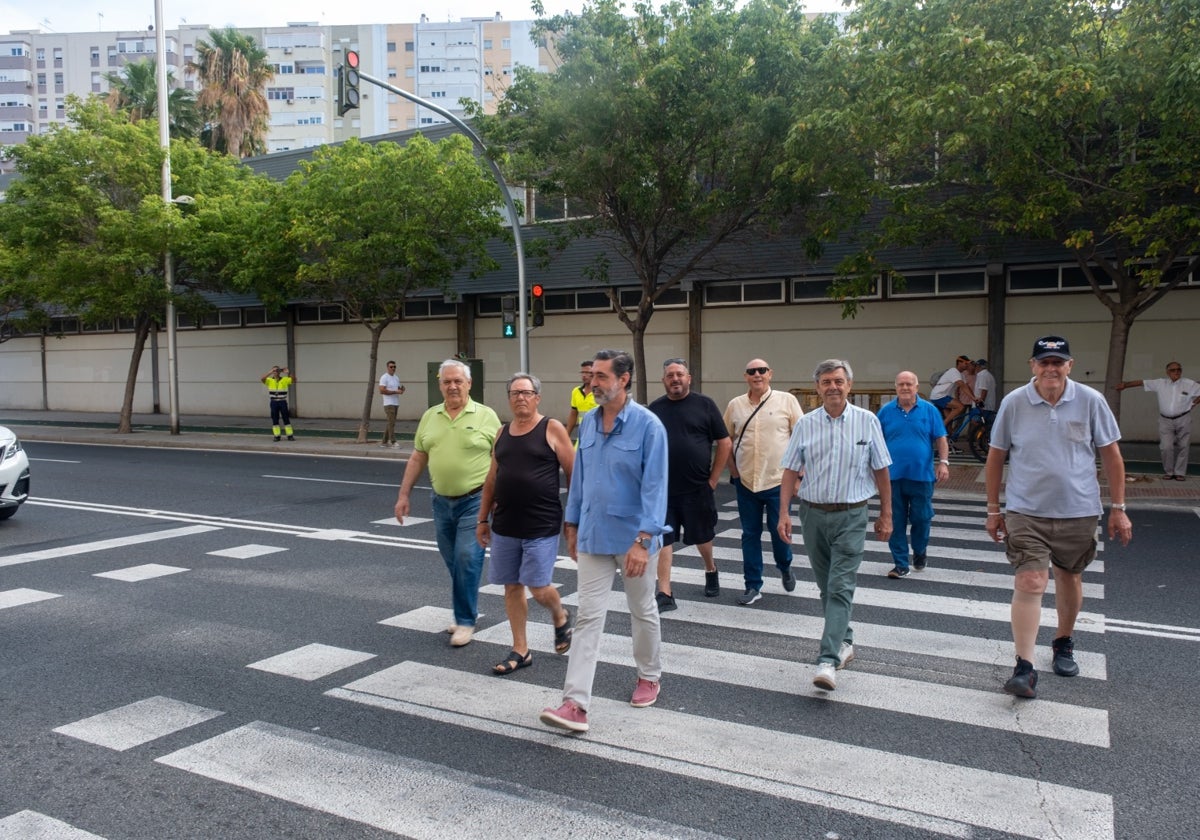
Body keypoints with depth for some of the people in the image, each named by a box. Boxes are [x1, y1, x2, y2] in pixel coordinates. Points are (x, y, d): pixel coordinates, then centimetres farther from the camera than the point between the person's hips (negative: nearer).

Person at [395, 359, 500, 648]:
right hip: (442, 502, 5)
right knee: (453, 563, 13)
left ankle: (465, 621, 5)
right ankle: (467, 612, 29)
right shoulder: (430, 417, 8)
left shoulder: (486, 416, -5)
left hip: (475, 501, -5)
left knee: (467, 560, -8)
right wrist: (404, 495, 10)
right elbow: (417, 458, 12)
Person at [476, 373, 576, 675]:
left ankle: (560, 616, 27)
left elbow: (573, 474, -5)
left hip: (542, 526, -5)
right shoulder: (502, 433, 10)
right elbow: (491, 479, 16)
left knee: (538, 588, -6)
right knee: (512, 587, 9)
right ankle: (520, 650, 22)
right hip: (505, 526, 5)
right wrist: (483, 519, 15)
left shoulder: (552, 429, -5)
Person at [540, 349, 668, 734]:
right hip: (593, 536, 4)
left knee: (642, 610, 16)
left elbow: (654, 485, -18)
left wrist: (643, 540, -24)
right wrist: (571, 524, 12)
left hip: (633, 536, -4)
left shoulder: (648, 425, -14)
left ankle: (650, 676, 38)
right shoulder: (587, 422, 3)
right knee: (588, 617, 0)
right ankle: (575, 703, -1)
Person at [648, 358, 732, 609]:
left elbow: (725, 443, -1)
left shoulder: (704, 404, -3)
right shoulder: (655, 408, 5)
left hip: (697, 488, -2)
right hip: (662, 489, 2)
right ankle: (665, 594, 7)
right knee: (663, 540, 0)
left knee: (702, 536, 15)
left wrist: (713, 479, -4)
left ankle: (711, 570, 43)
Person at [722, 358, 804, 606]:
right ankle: (753, 586, 19)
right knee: (750, 534, 8)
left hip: (778, 480, -2)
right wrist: (733, 469, 6)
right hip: (746, 481, 2)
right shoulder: (735, 405, 5)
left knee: (779, 530, 3)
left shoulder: (786, 401, -2)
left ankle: (785, 568, 35)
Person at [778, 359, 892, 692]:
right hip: (813, 514, 3)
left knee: (840, 587, -10)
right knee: (826, 586, 14)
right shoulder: (805, 424, 1)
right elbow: (791, 471, 4)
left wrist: (886, 515, 5)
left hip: (850, 516, -3)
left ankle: (828, 661, -12)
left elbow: (881, 472, 3)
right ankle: (844, 641, 33)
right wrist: (784, 513, -3)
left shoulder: (867, 421, -2)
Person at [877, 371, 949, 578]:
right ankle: (901, 563, 11)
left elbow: (940, 439, 4)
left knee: (921, 518, 7)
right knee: (896, 521, 2)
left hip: (922, 475, 0)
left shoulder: (929, 410, 3)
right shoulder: (886, 411, 4)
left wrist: (943, 462, -6)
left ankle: (919, 553, 33)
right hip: (893, 475, 1)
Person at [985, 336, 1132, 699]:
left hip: (1078, 510, 2)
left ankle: (1064, 644, 40)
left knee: (1069, 578, 17)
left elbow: (1111, 455, 3)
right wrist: (993, 510, 5)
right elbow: (995, 457, 3)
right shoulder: (1013, 403, -5)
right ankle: (1024, 668, -8)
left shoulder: (1091, 401, -4)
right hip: (1026, 511, -1)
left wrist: (1118, 508, 2)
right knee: (1029, 584, -11)